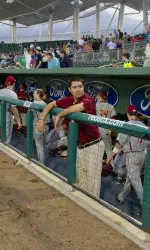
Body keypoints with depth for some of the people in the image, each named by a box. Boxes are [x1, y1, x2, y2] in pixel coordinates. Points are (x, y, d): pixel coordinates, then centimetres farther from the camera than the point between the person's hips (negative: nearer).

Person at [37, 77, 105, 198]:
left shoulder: (89, 100, -19)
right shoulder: (68, 100, 0)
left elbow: (77, 107, -40)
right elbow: (52, 104, 13)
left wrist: (60, 115, -26)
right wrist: (42, 119, 3)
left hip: (93, 145, -7)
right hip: (79, 146, 7)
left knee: (92, 177, 1)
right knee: (80, 177, 16)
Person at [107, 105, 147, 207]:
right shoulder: (143, 125, 5)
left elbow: (119, 143, -12)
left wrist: (111, 155, -4)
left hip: (132, 155, -6)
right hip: (143, 155, 6)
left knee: (135, 180, -2)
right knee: (130, 177, 19)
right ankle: (122, 197, 33)